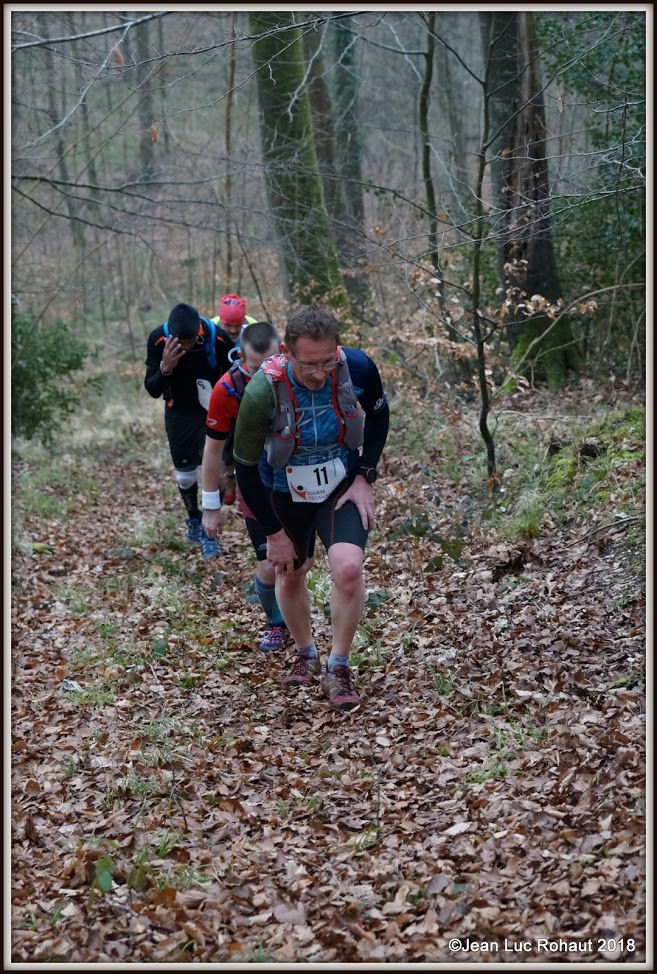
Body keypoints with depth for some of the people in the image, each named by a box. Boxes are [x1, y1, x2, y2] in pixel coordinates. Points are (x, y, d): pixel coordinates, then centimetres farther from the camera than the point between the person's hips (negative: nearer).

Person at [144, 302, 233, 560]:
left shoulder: (218, 338, -26)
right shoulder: (158, 340, -22)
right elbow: (152, 390, -17)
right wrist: (165, 368, -36)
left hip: (214, 410, -2)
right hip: (179, 412, 2)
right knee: (185, 472, 11)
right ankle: (194, 522, 35)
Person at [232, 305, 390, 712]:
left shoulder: (358, 368, -26)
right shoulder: (262, 392, -32)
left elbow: (378, 416, -1)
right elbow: (246, 468, -17)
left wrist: (366, 477, -9)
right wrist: (274, 532, -12)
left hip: (342, 485, 0)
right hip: (284, 492, 0)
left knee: (348, 568, -21)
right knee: (290, 575, 15)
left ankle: (338, 667, -1)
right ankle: (306, 654, 44)